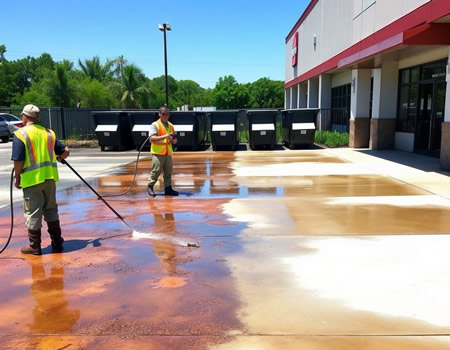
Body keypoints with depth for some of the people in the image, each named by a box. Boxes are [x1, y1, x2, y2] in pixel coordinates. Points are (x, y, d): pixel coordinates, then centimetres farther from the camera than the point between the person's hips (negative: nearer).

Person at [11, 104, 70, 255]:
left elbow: (18, 161, -12)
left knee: (33, 213, 6)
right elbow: (65, 151, 11)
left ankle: (34, 246, 15)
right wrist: (58, 158, 32)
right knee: (51, 210, 16)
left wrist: (17, 178, 1)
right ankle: (57, 243, 22)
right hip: (50, 177, 5)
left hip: (32, 179, -5)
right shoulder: (49, 133, 8)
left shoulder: (20, 134, -8)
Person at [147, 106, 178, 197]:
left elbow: (175, 140, 19)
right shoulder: (155, 125, -4)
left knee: (168, 171, 7)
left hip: (168, 152, 6)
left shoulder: (170, 125, 15)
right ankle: (150, 187, 5)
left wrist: (173, 140, -6)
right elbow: (152, 139, -17)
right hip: (157, 152, -6)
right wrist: (164, 136, -25)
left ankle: (168, 188, 14)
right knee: (156, 171, -7)